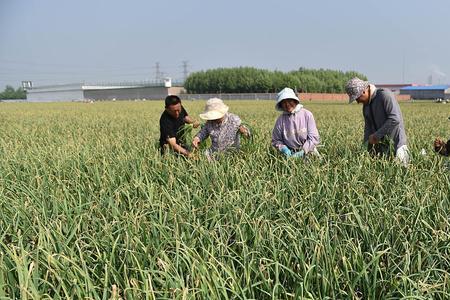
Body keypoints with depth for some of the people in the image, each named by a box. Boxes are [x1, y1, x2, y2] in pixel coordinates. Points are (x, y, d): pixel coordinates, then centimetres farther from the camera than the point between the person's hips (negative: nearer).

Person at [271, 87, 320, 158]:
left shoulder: (307, 114, -4)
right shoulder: (280, 120, 0)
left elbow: (314, 138, -5)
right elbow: (276, 140, 8)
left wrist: (303, 151, -15)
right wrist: (283, 148, -11)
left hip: (308, 153, 0)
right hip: (290, 154, 1)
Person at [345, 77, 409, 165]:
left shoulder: (385, 95, -12)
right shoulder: (365, 106, 11)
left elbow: (395, 119, -21)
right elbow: (368, 128, 12)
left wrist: (377, 135, -17)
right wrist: (366, 146, 0)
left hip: (395, 142, -7)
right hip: (379, 143, 7)